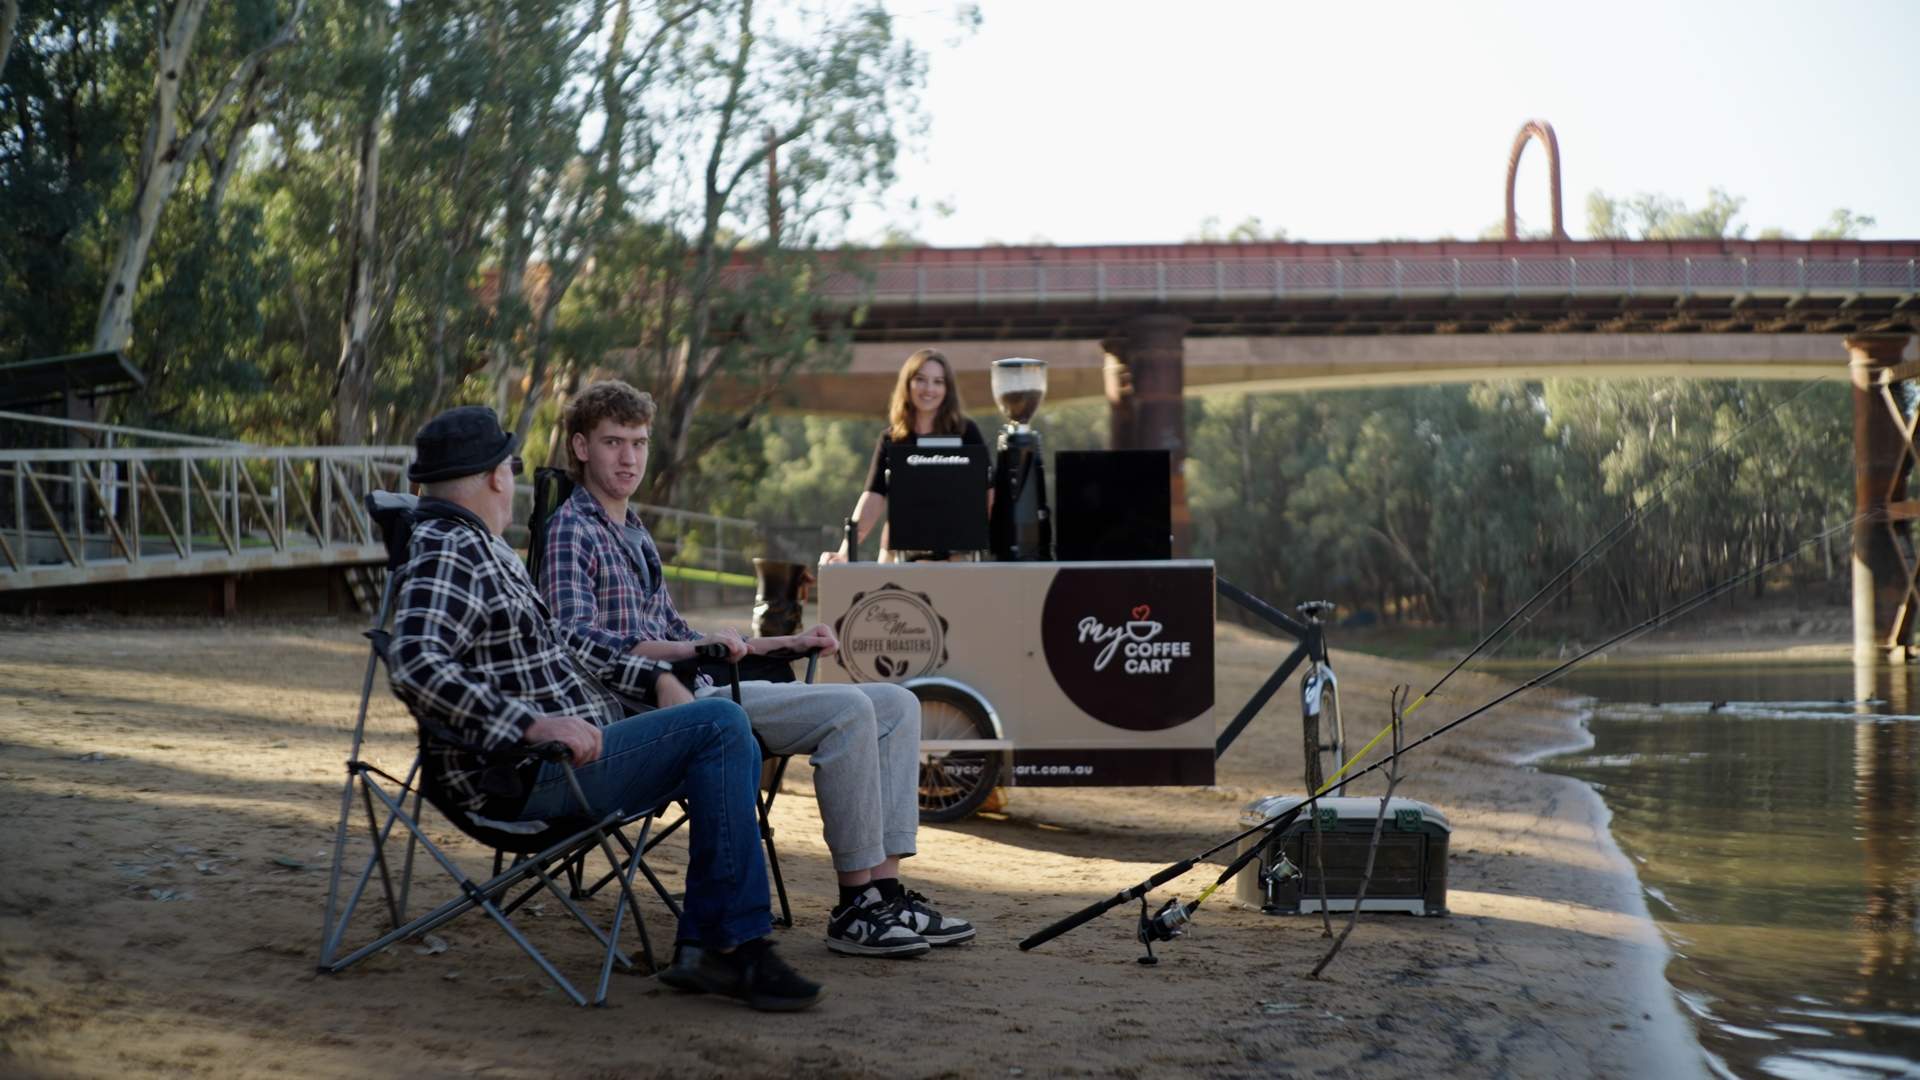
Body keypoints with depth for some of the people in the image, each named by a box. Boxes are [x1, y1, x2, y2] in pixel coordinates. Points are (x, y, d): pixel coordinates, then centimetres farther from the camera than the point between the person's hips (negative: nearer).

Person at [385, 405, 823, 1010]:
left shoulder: (481, 548, 20)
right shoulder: (445, 554, -14)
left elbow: (555, 639, 29)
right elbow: (414, 666, -30)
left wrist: (652, 676, 21)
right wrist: (530, 722, -35)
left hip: (567, 751, 11)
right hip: (525, 778, -11)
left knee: (733, 748, 11)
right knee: (719, 726, -18)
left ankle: (704, 947, 2)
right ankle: (738, 942, -15)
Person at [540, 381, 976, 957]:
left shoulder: (634, 532, 26)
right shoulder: (571, 529, -4)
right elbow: (578, 640, -19)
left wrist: (784, 643, 21)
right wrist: (692, 650, -29)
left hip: (704, 690, 9)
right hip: (660, 701, -9)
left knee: (896, 704, -1)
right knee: (848, 710, -25)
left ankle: (885, 889, -8)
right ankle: (854, 906, -20)